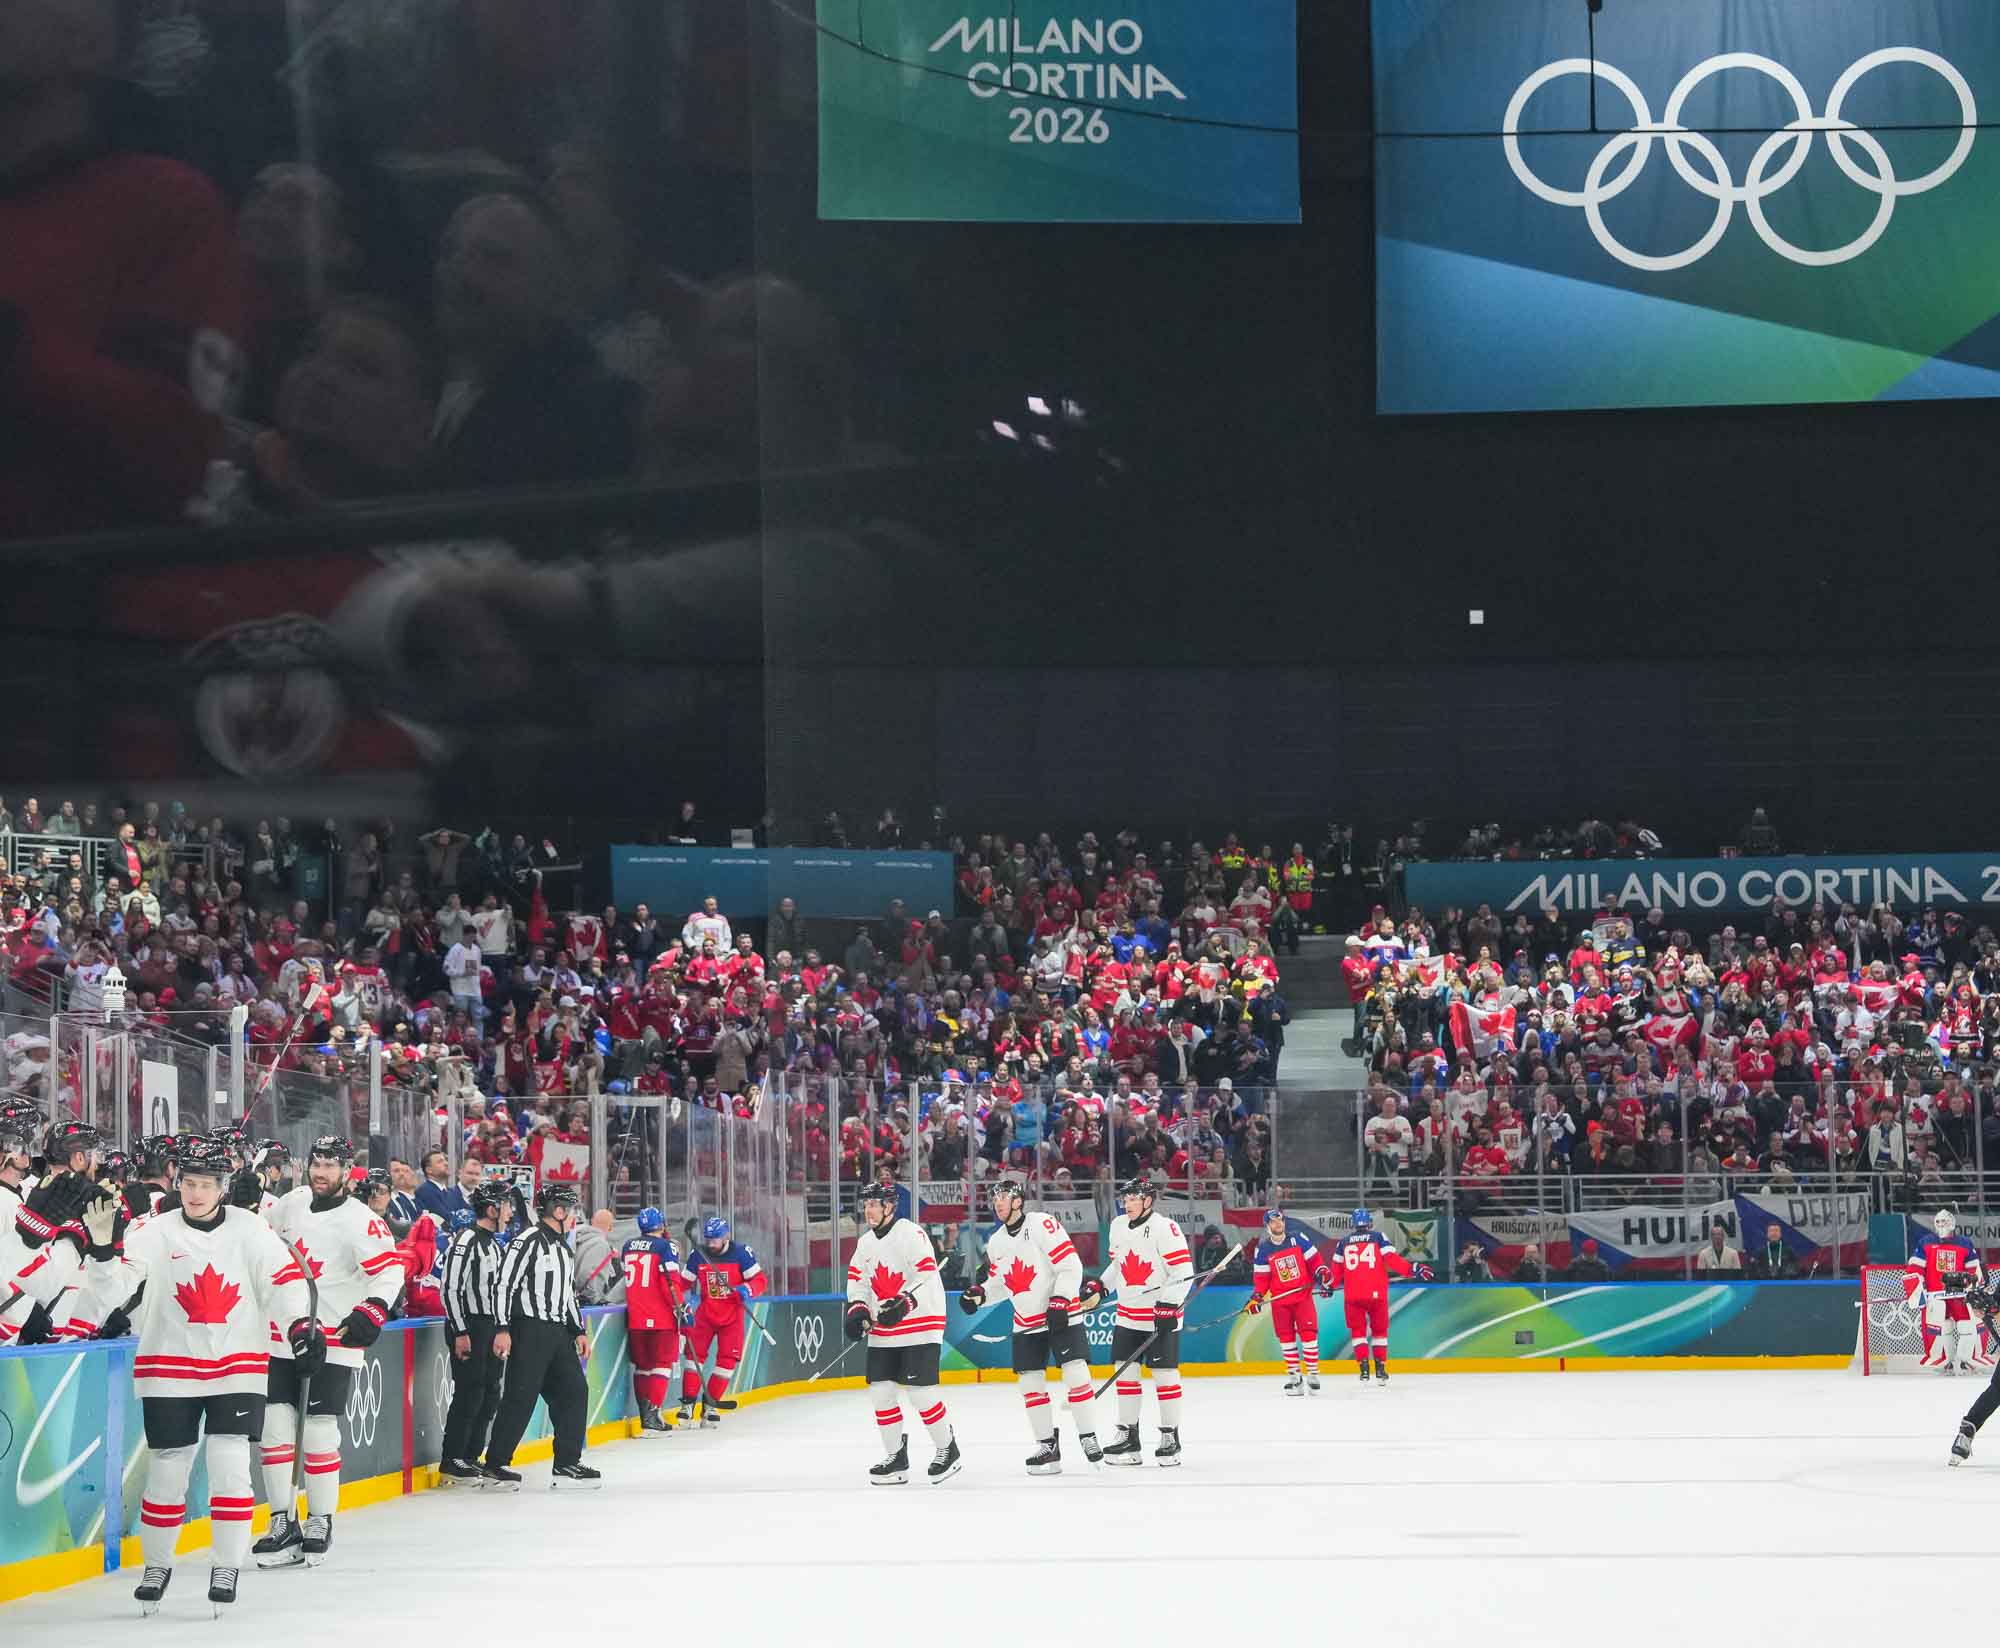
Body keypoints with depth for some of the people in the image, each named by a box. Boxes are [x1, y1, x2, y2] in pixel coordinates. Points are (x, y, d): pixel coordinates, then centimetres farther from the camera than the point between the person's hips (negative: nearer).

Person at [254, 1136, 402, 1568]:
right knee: (275, 1426, 0)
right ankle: (284, 1521, 7)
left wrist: (373, 1310, -29)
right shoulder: (292, 1204, 7)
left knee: (319, 1431, -6)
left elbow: (390, 1269, -17)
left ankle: (321, 1523, 8)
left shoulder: (359, 1221, -12)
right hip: (282, 1333, 5)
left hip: (333, 1341, -5)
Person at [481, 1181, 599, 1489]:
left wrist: (578, 1332, 21)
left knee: (575, 1391, 6)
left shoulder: (562, 1247, 19)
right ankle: (495, 1465, -4)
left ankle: (568, 1464, 12)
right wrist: (503, 1329, -20)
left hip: (558, 1333, 9)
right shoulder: (527, 1242, -11)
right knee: (520, 1396, -9)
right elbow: (505, 1284, -15)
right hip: (529, 1330, -9)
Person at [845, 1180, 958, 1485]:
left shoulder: (910, 1234, -12)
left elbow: (926, 1274, -20)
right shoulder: (866, 1243, 12)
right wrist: (857, 1309, 1)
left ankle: (948, 1450, 6)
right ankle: (896, 1458, 13)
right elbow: (857, 1279, 18)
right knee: (880, 1390, 3)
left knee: (921, 1391, -11)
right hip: (883, 1332, 8)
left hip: (920, 1326, -8)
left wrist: (904, 1304, -29)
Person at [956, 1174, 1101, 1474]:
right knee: (1030, 1383, 4)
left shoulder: (1043, 1225, -15)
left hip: (1062, 1314, -7)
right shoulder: (996, 1242, 7)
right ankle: (1047, 1445, 12)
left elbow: (1070, 1266, -17)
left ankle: (1089, 1438, -5)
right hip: (1026, 1322, 7)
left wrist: (1060, 1301, -24)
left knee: (1075, 1374, -15)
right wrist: (979, 1293, -2)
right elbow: (999, 1281, 17)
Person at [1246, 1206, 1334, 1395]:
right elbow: (1261, 1275, 5)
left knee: (1308, 1333, -8)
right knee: (1286, 1336, 1)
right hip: (1279, 1298, 2)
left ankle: (1313, 1373, -1)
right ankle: (1294, 1375, 8)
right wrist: (1257, 1296, -5)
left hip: (1302, 1295, -2)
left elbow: (1314, 1260, 2)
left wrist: (1323, 1275, -9)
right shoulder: (1263, 1249, 3)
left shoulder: (1298, 1238, 0)